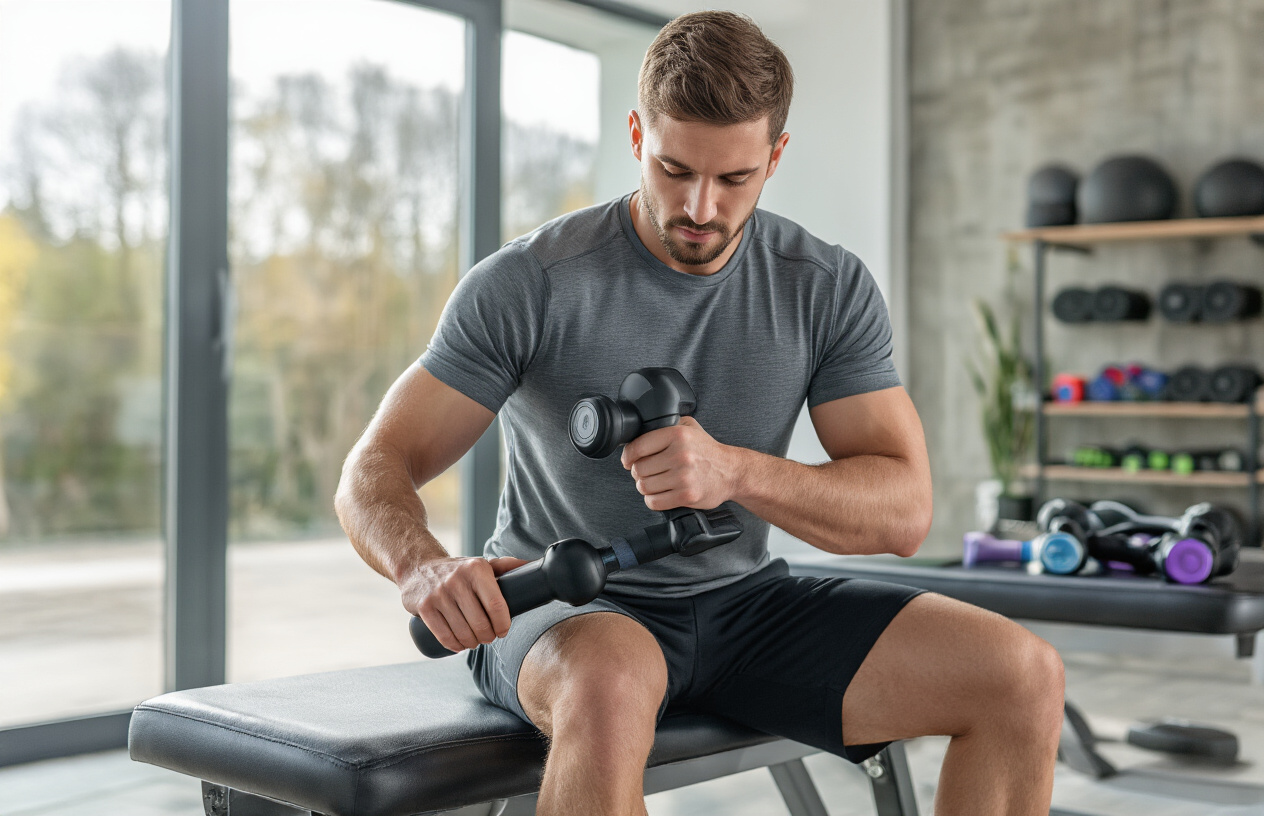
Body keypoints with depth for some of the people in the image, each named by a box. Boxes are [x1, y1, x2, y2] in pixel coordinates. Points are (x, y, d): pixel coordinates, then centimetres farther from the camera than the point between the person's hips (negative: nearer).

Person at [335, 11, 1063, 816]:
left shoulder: (830, 289, -2)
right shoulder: (527, 286, -12)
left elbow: (903, 510, -7)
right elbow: (374, 472, -11)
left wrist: (736, 471, -27)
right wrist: (425, 567, -36)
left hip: (745, 603, 4)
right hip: (564, 612, -3)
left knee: (1024, 676, -14)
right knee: (610, 684, -41)